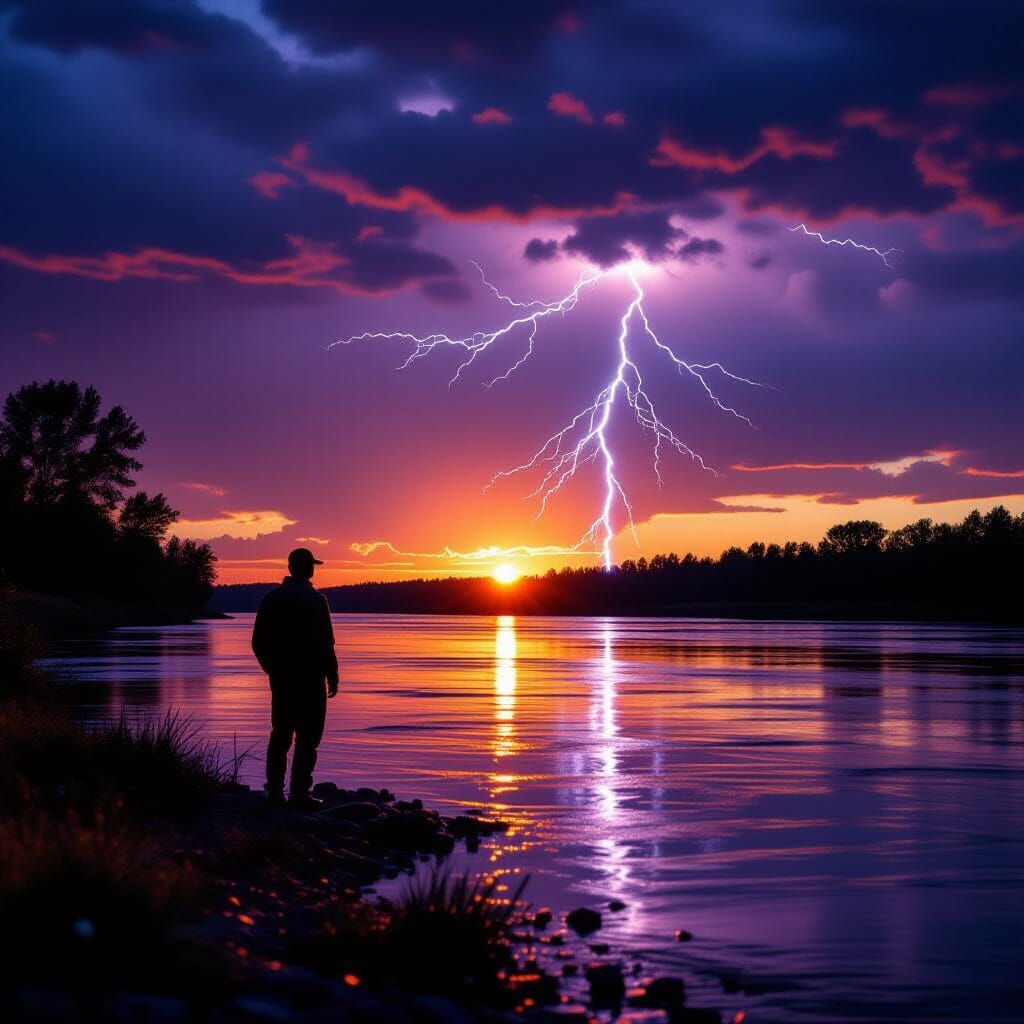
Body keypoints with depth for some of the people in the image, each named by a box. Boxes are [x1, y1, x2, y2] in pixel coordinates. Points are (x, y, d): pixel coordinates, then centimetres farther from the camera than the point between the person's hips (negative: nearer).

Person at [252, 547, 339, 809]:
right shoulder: (315, 600, -10)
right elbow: (325, 643, -13)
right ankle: (299, 793, -6)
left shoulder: (271, 599, 7)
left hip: (281, 679, 6)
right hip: (309, 679, -6)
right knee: (307, 737, -3)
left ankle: (274, 792, 13)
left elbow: (258, 643, 11)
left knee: (280, 734, 13)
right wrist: (332, 676, -4)